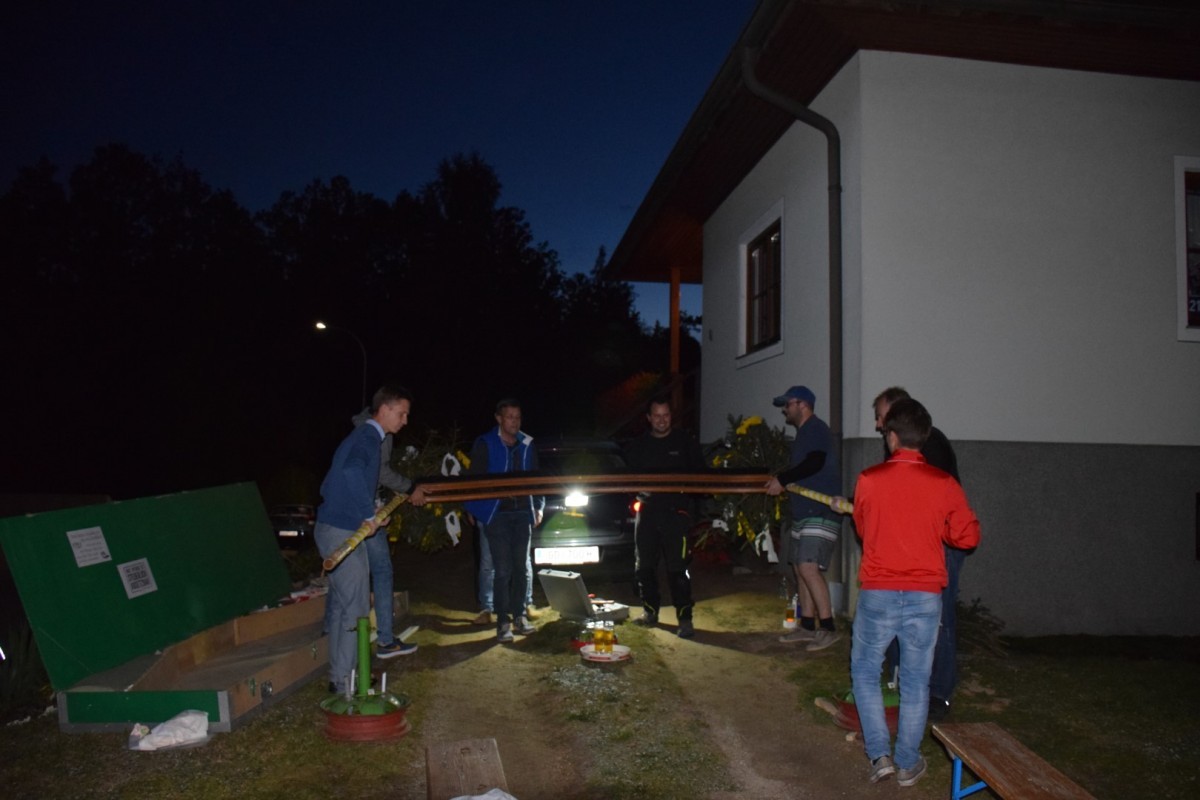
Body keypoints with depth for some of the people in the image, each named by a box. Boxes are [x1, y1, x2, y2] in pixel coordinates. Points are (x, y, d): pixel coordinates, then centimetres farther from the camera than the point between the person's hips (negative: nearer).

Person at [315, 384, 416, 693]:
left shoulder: (365, 436, 16)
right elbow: (352, 470, -37)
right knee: (355, 606, -4)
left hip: (340, 530, 10)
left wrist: (368, 513, 18)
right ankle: (343, 678, 4)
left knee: (343, 604, 17)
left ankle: (341, 672, 27)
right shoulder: (368, 437, -14)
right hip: (341, 532, -10)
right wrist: (369, 514, -30)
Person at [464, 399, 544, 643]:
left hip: (522, 513, 4)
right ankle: (503, 621, 4)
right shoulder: (485, 444, -3)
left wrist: (538, 506, 11)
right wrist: (474, 509, -4)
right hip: (496, 514, -4)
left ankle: (519, 615, 20)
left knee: (521, 567, 9)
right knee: (503, 570, -5)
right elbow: (474, 478, -1)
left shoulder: (527, 444, 9)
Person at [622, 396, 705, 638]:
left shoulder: (685, 442, 3)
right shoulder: (637, 446, 10)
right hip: (647, 510, 4)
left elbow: (700, 473, 4)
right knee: (644, 566, 10)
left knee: (678, 568, -8)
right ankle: (650, 611, 26)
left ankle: (685, 618, -1)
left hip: (676, 511, -4)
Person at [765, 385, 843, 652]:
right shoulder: (804, 432, 20)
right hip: (804, 511, 10)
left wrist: (782, 479, -16)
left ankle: (828, 628, -10)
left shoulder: (815, 428, -10)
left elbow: (815, 463, -23)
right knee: (800, 568, 11)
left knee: (809, 567, -17)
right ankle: (807, 626, 19)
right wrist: (782, 483, 10)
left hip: (822, 512, -10)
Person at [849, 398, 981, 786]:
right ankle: (908, 764, 22)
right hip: (925, 596, 2)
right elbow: (968, 536, 1)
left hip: (878, 593, -1)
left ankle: (879, 755, 13)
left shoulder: (868, 480, -7)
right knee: (916, 681, 13)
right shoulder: (944, 484, -6)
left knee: (865, 670, 16)